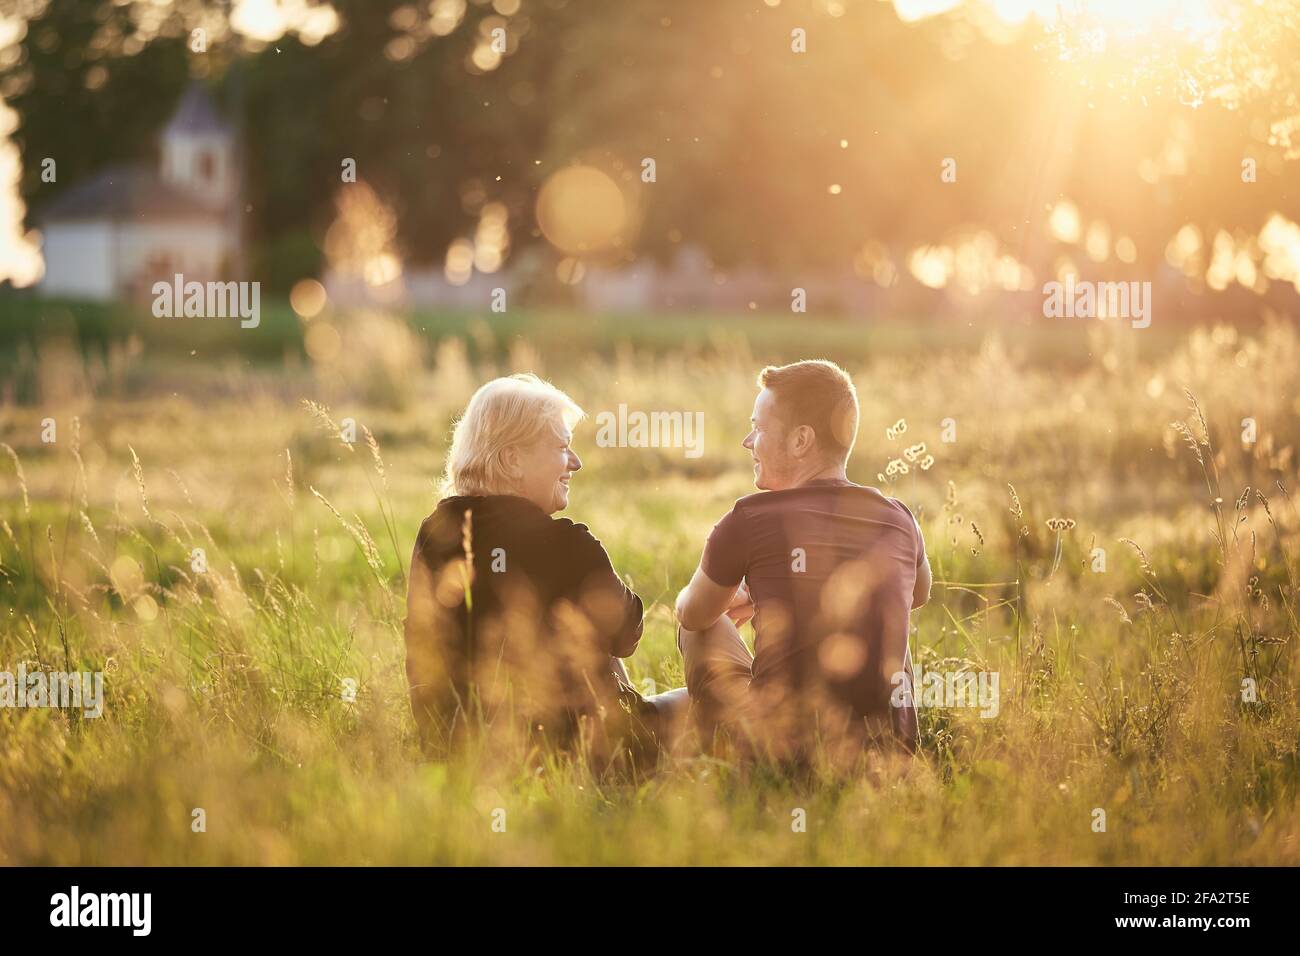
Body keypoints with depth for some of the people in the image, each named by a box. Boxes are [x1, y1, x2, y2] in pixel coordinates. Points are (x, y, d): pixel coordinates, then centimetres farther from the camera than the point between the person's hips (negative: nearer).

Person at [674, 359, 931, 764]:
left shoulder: (750, 520, -9)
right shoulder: (898, 521, 3)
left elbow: (693, 613, 9)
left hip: (782, 748, -4)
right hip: (890, 747, 4)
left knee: (702, 628, 21)